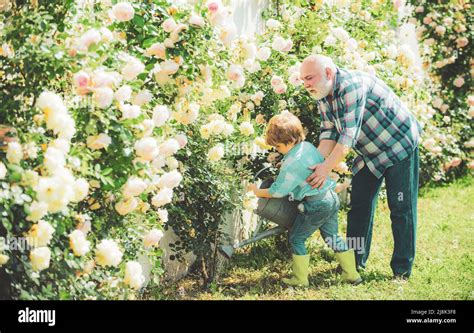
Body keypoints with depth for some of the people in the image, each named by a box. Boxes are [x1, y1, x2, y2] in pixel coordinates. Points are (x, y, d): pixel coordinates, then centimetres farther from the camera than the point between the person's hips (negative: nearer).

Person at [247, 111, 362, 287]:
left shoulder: (291, 164, -20)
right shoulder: (308, 146, 4)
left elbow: (277, 191, -13)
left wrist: (258, 192, 4)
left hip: (316, 204, -8)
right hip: (332, 197, 8)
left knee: (296, 238, 6)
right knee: (332, 236, 18)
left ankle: (300, 278, 12)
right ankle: (351, 274, 21)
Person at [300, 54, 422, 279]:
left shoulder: (351, 85, -30)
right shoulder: (323, 97, -1)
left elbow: (349, 134, -33)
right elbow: (329, 133, -5)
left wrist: (327, 167, -33)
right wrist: (315, 163, -20)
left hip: (399, 145, -9)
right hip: (368, 153, 9)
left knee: (401, 209, -5)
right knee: (359, 204, 10)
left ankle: (402, 269, 1)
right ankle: (356, 261, 20)